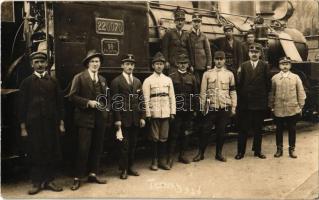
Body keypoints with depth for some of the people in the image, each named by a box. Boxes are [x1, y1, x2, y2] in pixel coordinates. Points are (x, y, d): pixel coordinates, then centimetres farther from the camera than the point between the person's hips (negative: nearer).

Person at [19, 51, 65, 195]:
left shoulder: (53, 82, 8)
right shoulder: (26, 82, 3)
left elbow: (59, 103, 8)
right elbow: (22, 105, 1)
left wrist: (61, 123, 4)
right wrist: (23, 127, -4)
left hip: (51, 123, 2)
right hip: (33, 124, -2)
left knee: (52, 153, 4)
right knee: (35, 154, 2)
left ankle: (49, 180, 17)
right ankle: (36, 183, 14)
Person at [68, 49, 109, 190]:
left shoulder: (102, 79, 16)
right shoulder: (79, 77, -2)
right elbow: (72, 96, -9)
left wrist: (106, 108, 5)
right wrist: (88, 102, -16)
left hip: (100, 119, 6)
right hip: (85, 119, -6)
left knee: (97, 148, 10)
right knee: (83, 149, -6)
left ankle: (93, 175, 22)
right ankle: (78, 178, 4)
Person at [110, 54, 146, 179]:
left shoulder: (137, 81, 13)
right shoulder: (116, 81, -3)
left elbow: (141, 100, 13)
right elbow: (115, 102, -8)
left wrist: (142, 117, 6)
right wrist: (117, 120, -13)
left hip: (136, 119, 5)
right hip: (124, 119, -5)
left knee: (133, 145, 10)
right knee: (124, 145, 0)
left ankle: (130, 167, 22)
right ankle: (124, 170, 11)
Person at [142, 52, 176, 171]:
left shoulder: (168, 80, 11)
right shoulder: (148, 81, 1)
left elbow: (172, 97, 9)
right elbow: (146, 99, -3)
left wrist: (173, 112, 3)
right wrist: (148, 114, -8)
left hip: (166, 113, 3)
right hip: (154, 113, -3)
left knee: (164, 138, 7)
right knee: (155, 138, 4)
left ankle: (162, 161, 17)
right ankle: (154, 162, 15)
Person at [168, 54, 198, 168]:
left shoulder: (192, 78, 10)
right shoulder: (172, 77, 1)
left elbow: (195, 95, 10)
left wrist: (195, 109, 6)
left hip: (188, 111, 3)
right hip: (176, 110, -3)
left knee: (186, 133, 9)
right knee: (174, 134, -2)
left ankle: (182, 155, 22)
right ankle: (170, 157, 5)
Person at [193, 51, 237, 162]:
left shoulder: (229, 74, 6)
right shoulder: (207, 74, 4)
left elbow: (233, 92, 7)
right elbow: (203, 92, 4)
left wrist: (233, 107, 3)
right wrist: (202, 107, 1)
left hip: (225, 108, 1)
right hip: (211, 108, -1)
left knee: (221, 132, 7)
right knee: (205, 131, 1)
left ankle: (219, 153, 20)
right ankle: (200, 153, 13)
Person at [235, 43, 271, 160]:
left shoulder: (264, 66, 2)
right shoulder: (243, 66, 4)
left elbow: (268, 83, 1)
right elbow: (239, 83, 0)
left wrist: (265, 96, 0)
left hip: (260, 103, 0)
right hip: (245, 102, 0)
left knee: (258, 128, 10)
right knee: (243, 128, 6)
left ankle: (257, 151, 22)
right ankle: (241, 151, 14)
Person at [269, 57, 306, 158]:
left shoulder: (295, 77, 2)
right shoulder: (274, 78, 1)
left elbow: (301, 93, 4)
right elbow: (271, 94, 5)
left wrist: (300, 106, 1)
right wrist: (271, 106, 3)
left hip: (292, 109, 0)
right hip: (278, 110, 0)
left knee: (292, 130, 8)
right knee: (279, 130, 8)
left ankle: (292, 149, 19)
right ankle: (279, 149, 19)